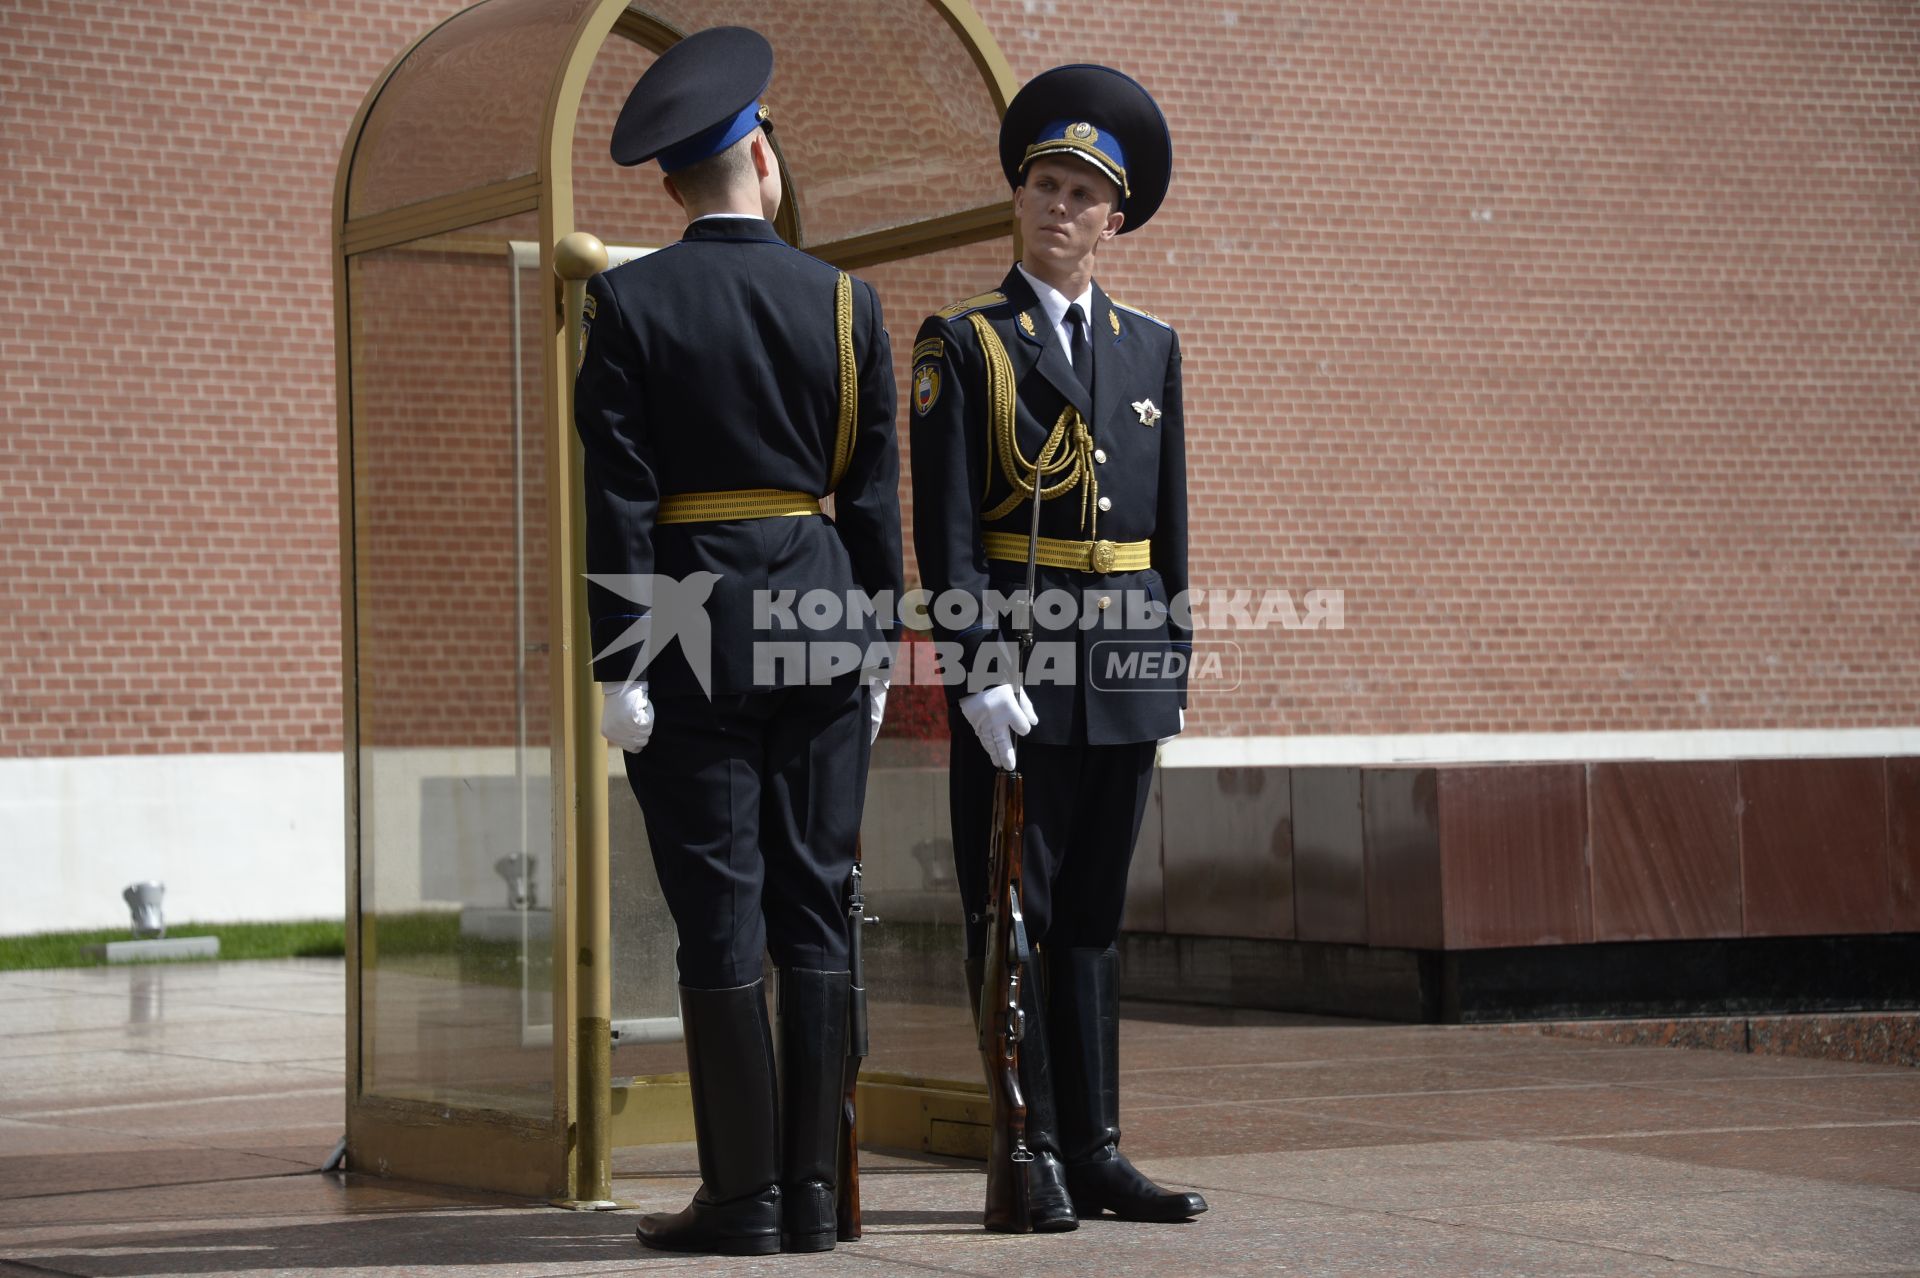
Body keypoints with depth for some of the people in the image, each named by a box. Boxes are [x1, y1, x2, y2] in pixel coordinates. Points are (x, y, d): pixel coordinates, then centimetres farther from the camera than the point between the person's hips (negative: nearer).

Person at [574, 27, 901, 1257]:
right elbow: (876, 494, 5)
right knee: (813, 907, 7)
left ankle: (743, 1194, 1)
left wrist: (620, 667, -7)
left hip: (694, 627, -3)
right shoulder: (845, 301, 3)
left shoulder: (630, 301, -5)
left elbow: (619, 499, -9)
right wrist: (874, 649, 13)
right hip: (823, 615, 3)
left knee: (720, 915, -1)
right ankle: (812, 1190, 9)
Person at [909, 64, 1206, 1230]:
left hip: (1125, 673, 4)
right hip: (1012, 669, -4)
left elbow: (1170, 521, 16)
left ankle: (1096, 1154, 13)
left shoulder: (1152, 349, 14)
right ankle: (1030, 1158, 3)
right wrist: (977, 671, -15)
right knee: (1014, 920, -1)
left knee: (1094, 918, 9)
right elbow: (944, 529, -6)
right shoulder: (964, 345, 0)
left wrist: (1175, 663, 9)